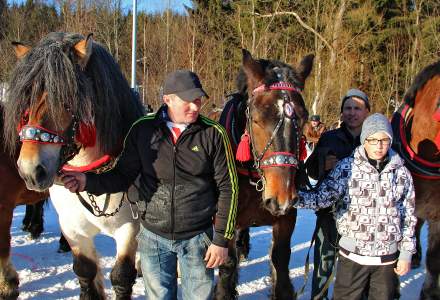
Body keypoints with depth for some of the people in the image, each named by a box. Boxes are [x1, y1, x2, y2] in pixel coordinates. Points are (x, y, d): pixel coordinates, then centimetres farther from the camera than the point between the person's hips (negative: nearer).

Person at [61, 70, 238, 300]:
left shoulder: (213, 134, -9)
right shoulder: (142, 130, -5)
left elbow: (227, 188, -6)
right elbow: (123, 176, 3)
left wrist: (222, 239, -7)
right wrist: (89, 181, -16)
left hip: (197, 238, -1)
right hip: (153, 236, 2)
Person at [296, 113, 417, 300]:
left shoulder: (401, 173, -1)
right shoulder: (347, 167, -7)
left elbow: (409, 216, 4)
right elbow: (323, 197, -16)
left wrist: (406, 253, 4)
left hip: (388, 257, 2)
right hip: (353, 255, -2)